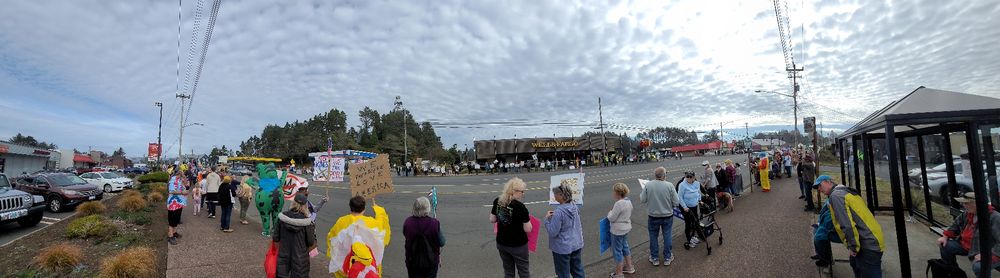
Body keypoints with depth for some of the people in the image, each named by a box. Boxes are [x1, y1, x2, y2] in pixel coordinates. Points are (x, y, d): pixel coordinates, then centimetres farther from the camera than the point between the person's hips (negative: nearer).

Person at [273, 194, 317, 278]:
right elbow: (311, 243, -12)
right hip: (300, 258, -2)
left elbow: (275, 238, -3)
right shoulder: (306, 222, -19)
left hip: (283, 255, 3)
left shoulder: (282, 217, -12)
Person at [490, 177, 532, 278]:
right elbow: (528, 229, -18)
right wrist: (526, 219, -1)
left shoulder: (497, 201, -6)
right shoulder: (520, 206, -24)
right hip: (518, 245, -5)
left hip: (501, 243, 5)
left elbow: (492, 220, 6)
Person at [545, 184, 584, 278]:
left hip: (562, 248, -7)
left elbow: (552, 232, -23)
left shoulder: (559, 212, -26)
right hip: (577, 245, 7)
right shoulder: (574, 206, -3)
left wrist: (547, 218, -10)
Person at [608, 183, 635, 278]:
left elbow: (611, 218, -22)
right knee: (625, 247, 25)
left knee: (617, 251, 3)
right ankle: (629, 267, 41)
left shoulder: (619, 203, -27)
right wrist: (614, 212, 9)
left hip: (618, 231, -9)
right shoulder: (628, 201, 2)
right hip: (626, 228, 9)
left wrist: (610, 212, -2)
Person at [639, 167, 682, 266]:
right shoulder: (669, 185, -17)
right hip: (667, 216, 0)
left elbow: (642, 200, -9)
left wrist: (641, 194, 10)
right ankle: (667, 258, 30)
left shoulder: (648, 185, -16)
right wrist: (668, 203, 8)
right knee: (667, 236, 17)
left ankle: (654, 258, 27)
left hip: (653, 216, 0)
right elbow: (676, 202, -12)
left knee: (653, 237, 15)